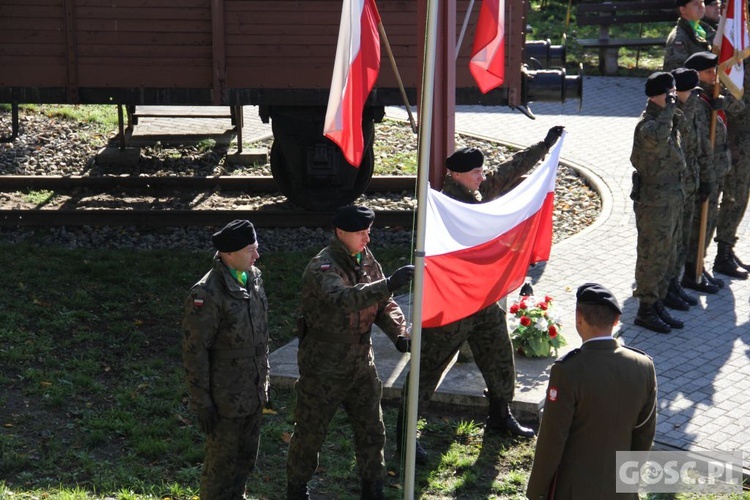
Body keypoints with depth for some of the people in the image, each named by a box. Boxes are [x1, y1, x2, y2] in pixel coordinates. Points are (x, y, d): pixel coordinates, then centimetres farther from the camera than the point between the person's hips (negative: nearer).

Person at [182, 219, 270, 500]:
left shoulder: (254, 277, 0)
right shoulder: (207, 294, -24)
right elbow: (194, 351, -19)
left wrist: (264, 378, 16)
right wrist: (201, 403, -16)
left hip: (253, 392, 7)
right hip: (225, 398, -7)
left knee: (246, 458, 20)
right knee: (222, 461, 9)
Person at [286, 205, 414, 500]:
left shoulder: (366, 259, 2)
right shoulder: (321, 268, -22)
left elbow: (383, 305, 6)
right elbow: (344, 298, -42)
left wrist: (399, 333, -13)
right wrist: (389, 285, -51)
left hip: (360, 363, 7)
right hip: (323, 369, -6)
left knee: (371, 431, 13)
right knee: (310, 433, 10)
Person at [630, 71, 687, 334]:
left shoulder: (671, 119, 12)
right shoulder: (647, 123, -19)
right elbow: (656, 138, -44)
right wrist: (668, 110, -33)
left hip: (672, 199, 9)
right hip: (654, 201, -9)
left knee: (667, 257, 16)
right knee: (652, 257, -1)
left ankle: (658, 305, 27)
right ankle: (645, 310, 8)